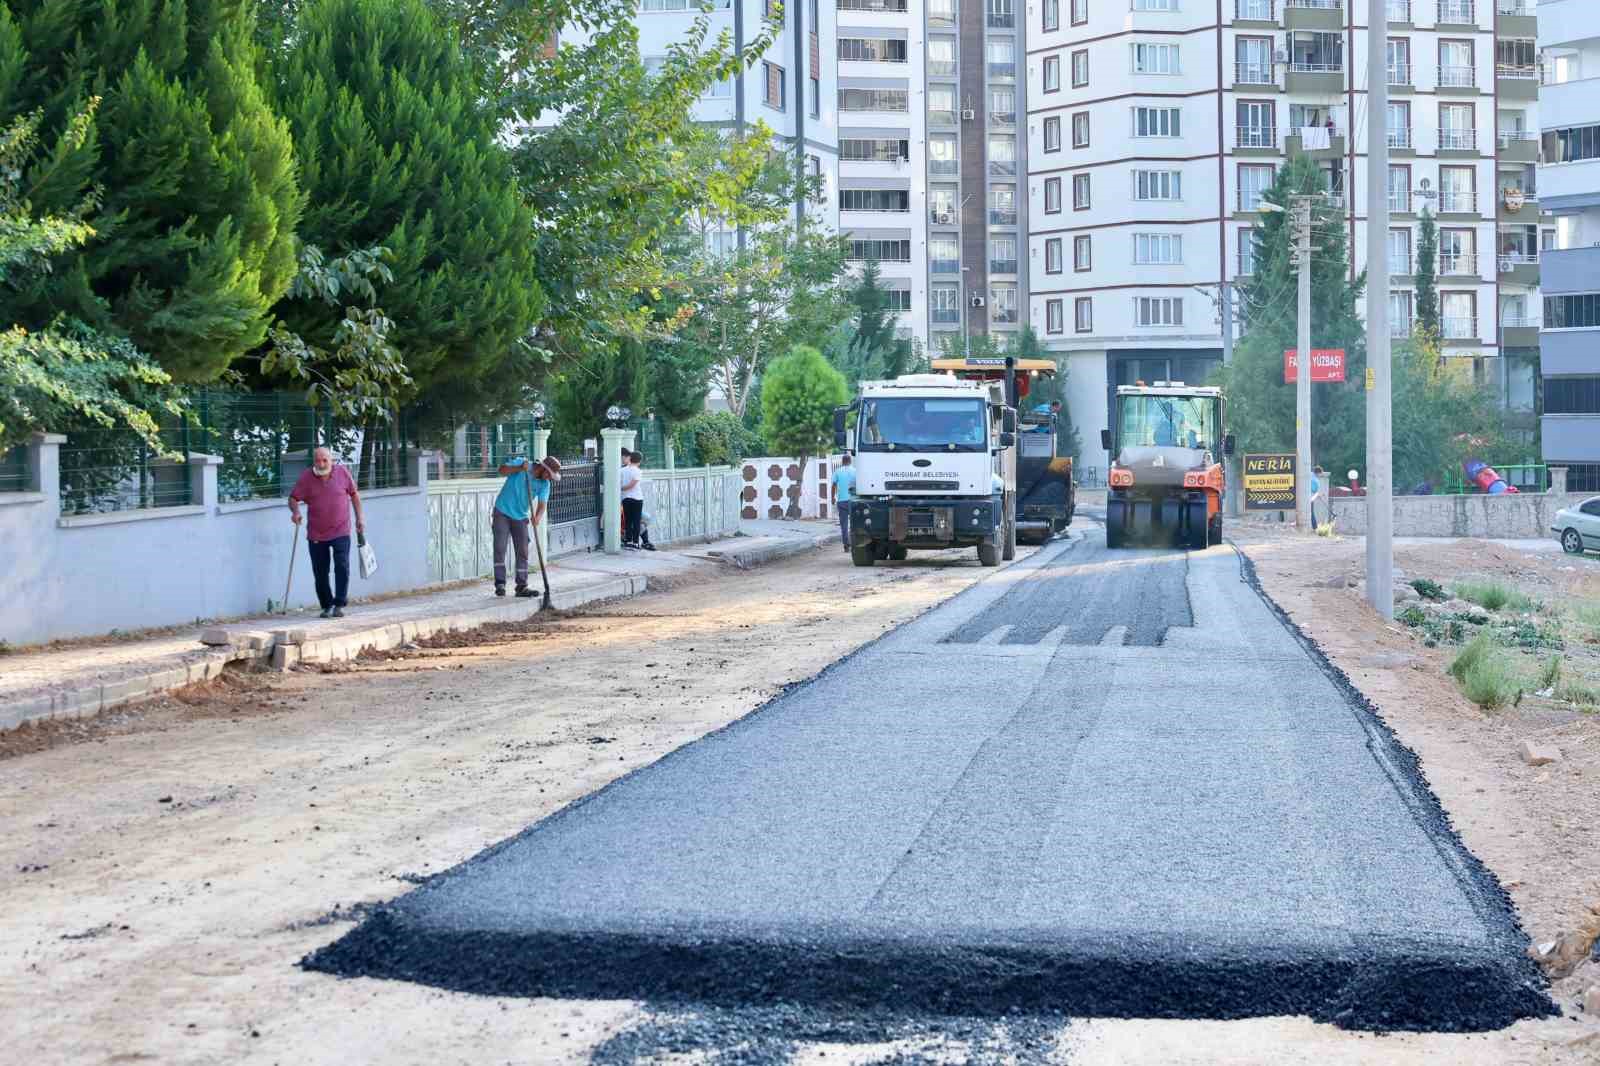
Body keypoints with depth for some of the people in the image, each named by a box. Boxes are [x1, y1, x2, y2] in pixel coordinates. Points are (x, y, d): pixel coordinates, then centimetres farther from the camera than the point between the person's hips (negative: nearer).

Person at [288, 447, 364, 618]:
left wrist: (359, 518, 9)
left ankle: (339, 605, -7)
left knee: (342, 567, -13)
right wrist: (295, 511, -22)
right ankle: (326, 606, 19)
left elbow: (354, 494, 11)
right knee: (320, 573, 6)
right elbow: (293, 498, -1)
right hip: (316, 534, 1)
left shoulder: (342, 473, -1)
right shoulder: (305, 477, -4)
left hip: (341, 531, -1)